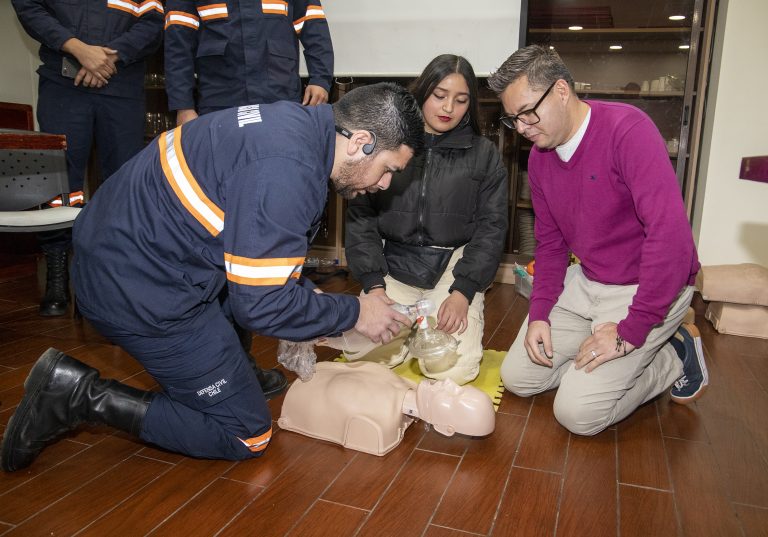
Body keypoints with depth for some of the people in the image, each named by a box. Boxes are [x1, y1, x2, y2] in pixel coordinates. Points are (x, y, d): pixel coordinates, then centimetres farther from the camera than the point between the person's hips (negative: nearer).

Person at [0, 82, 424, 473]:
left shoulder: (297, 122, 3)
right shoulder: (286, 172, -27)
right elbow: (262, 304, -23)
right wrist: (355, 312, -10)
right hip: (139, 289, -10)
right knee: (247, 436, 0)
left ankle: (233, 373, 24)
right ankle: (83, 395, -2)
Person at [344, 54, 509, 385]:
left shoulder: (484, 155, 4)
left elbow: (491, 228, 1)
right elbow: (360, 216, -1)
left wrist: (463, 292, -12)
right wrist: (374, 286, -11)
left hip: (453, 267, 0)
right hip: (394, 265, 1)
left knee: (453, 371, -17)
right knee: (367, 356, -17)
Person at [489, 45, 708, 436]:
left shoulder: (627, 129, -22)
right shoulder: (539, 157, 1)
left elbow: (670, 233, -29)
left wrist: (630, 332, -25)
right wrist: (539, 314, -3)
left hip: (649, 286, -7)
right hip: (585, 282, 7)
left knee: (578, 413, -14)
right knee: (517, 377, 4)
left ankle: (675, 357, 9)